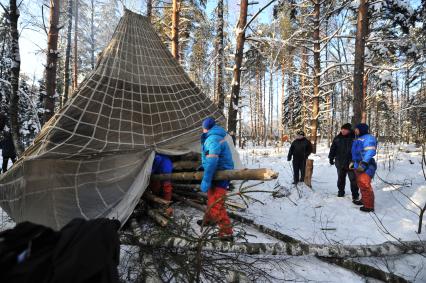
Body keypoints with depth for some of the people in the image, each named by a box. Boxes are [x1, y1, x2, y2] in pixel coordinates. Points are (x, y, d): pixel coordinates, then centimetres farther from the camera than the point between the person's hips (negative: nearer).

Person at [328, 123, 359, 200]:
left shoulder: (354, 137, -5)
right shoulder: (337, 138, 4)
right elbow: (333, 148, 11)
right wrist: (331, 158, 9)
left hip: (351, 163, -3)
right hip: (340, 163, 3)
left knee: (353, 179, -1)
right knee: (341, 178, 15)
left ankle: (355, 195, 9)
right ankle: (341, 191, 30)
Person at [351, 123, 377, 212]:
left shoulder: (368, 138, -12)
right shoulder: (359, 139, 19)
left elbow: (369, 152, -22)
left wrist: (363, 164, -28)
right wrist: (353, 162, 26)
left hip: (365, 166, -10)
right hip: (358, 165, 11)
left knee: (365, 185, -10)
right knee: (361, 184, 18)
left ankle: (369, 206, -3)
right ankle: (364, 200, 32)